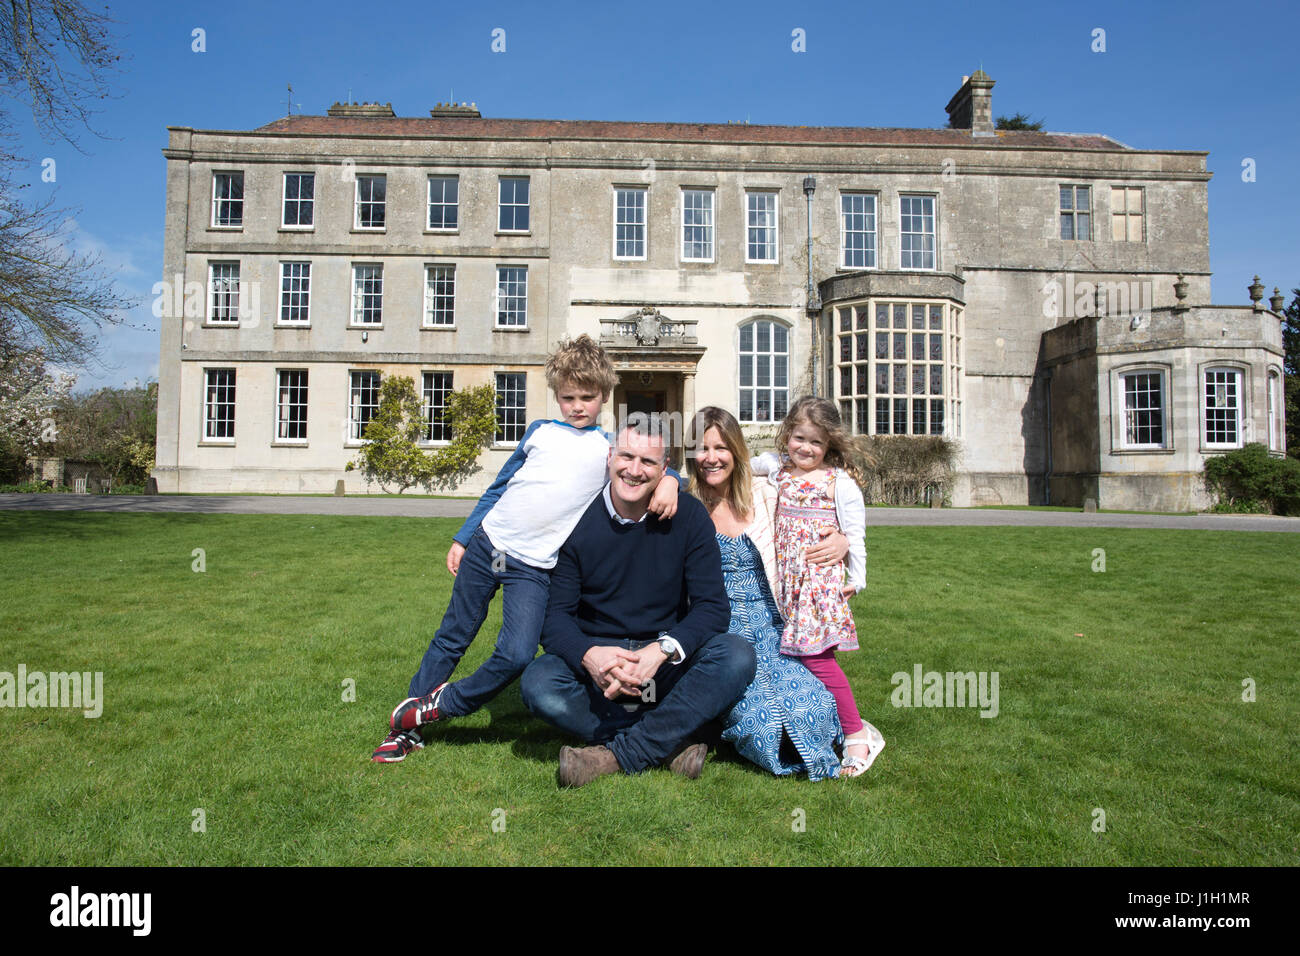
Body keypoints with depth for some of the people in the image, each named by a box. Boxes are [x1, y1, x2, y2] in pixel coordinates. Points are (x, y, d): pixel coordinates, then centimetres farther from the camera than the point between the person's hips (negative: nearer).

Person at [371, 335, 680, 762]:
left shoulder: (610, 448, 4)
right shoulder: (539, 431, 11)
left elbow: (653, 468, -1)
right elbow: (499, 487, 17)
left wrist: (668, 480, -26)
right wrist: (462, 538, 17)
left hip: (533, 568, -2)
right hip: (486, 545, 2)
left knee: (517, 656, -17)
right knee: (452, 638, 10)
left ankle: (442, 704, 7)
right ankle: (406, 729, 23)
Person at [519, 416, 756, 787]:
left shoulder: (688, 516, -5)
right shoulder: (577, 521, -6)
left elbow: (713, 606, -9)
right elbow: (555, 614, -8)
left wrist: (661, 651, -27)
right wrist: (589, 655, -30)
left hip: (669, 665, 1)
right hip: (593, 662, 0)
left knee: (737, 656, -27)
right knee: (538, 683, -29)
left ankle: (615, 756, -24)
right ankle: (668, 742, -22)